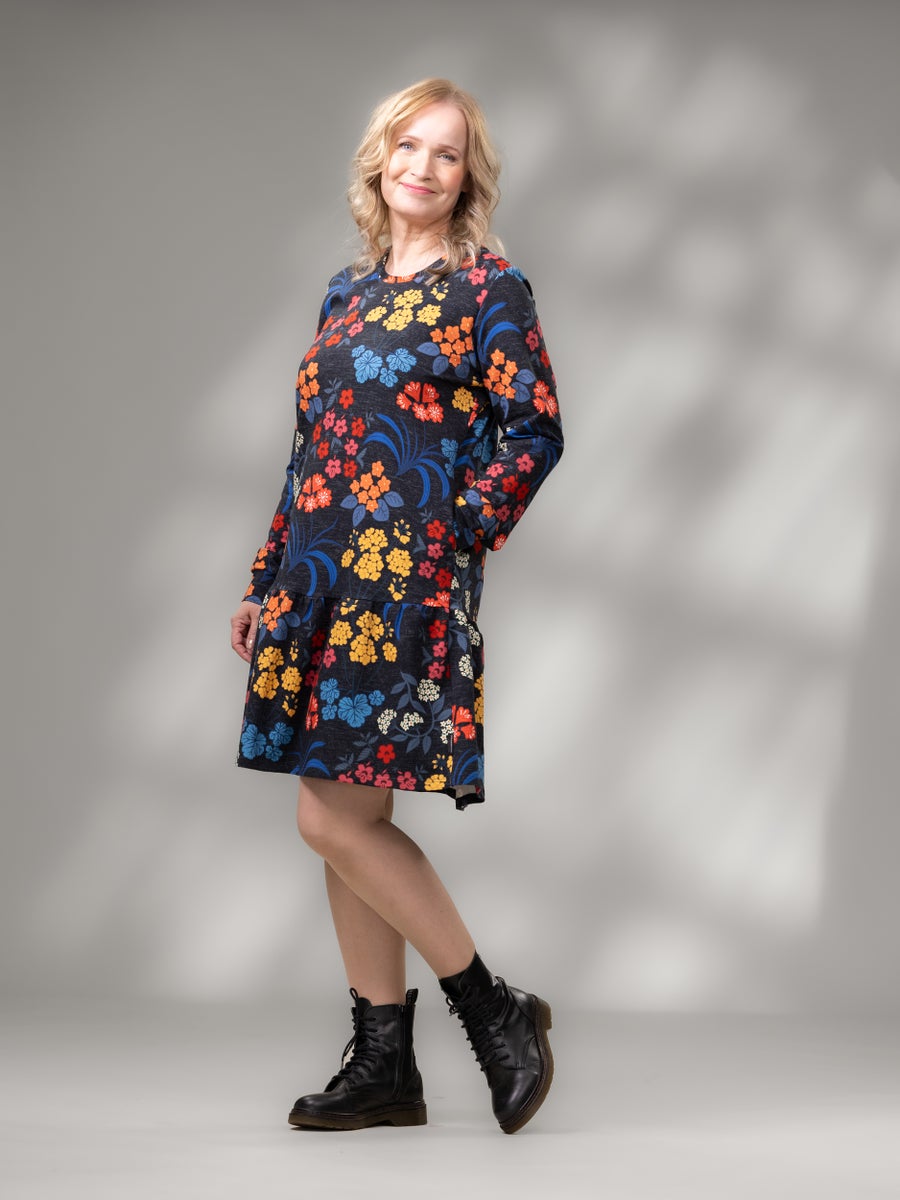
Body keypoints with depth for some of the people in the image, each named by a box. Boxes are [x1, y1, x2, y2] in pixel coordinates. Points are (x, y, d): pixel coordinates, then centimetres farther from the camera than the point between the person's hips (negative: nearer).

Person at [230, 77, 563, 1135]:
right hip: (323, 580, 7)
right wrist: (266, 582, 18)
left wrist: (453, 535, -13)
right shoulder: (347, 292, 17)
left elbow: (536, 434, -7)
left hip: (407, 583, -7)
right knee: (347, 822, 6)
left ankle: (495, 1011, 4)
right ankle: (382, 1067, 16)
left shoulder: (490, 289, -2)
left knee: (335, 817, -12)